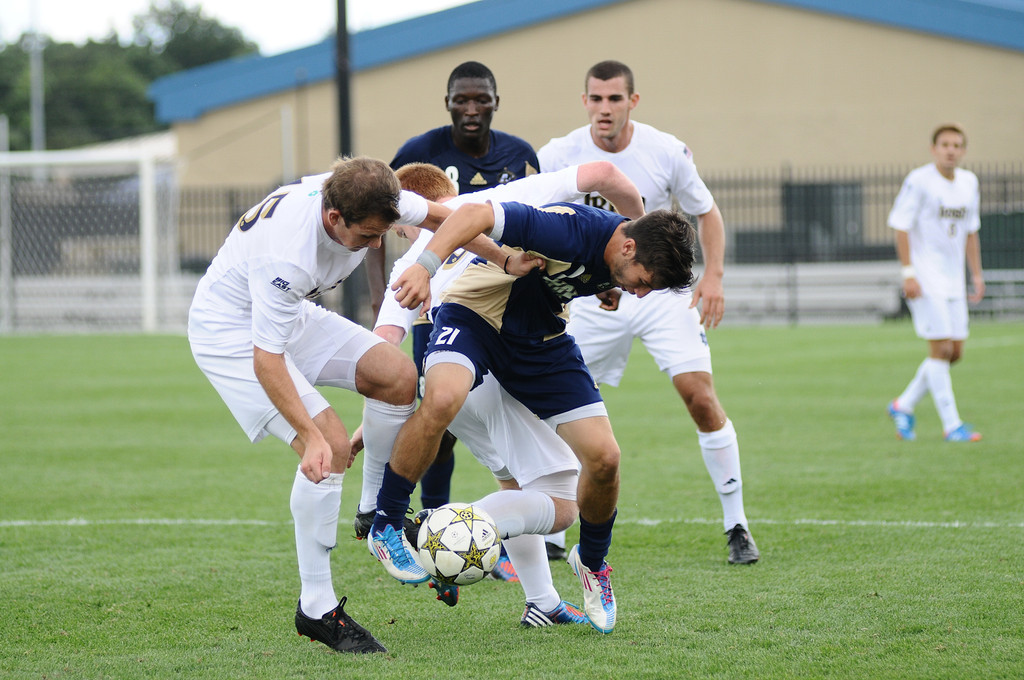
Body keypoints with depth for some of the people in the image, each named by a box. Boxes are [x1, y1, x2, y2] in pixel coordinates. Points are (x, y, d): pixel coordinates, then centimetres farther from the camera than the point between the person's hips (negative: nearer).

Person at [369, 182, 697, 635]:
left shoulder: (632, 260, -10)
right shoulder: (571, 231, -33)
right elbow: (475, 213, -38)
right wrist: (426, 266, -48)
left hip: (543, 338, 6)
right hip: (475, 313, -6)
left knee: (604, 457, -6)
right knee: (443, 398, -37)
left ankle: (592, 561, 23)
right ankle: (386, 526, -19)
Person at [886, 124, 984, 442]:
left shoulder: (969, 182, 10)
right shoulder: (919, 181, -10)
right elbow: (901, 226, -10)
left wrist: (977, 274, 14)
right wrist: (908, 273, -16)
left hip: (954, 280, 7)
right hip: (925, 280, -7)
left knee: (954, 353, 6)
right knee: (941, 348, -11)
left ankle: (903, 406, 22)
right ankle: (951, 425, -7)